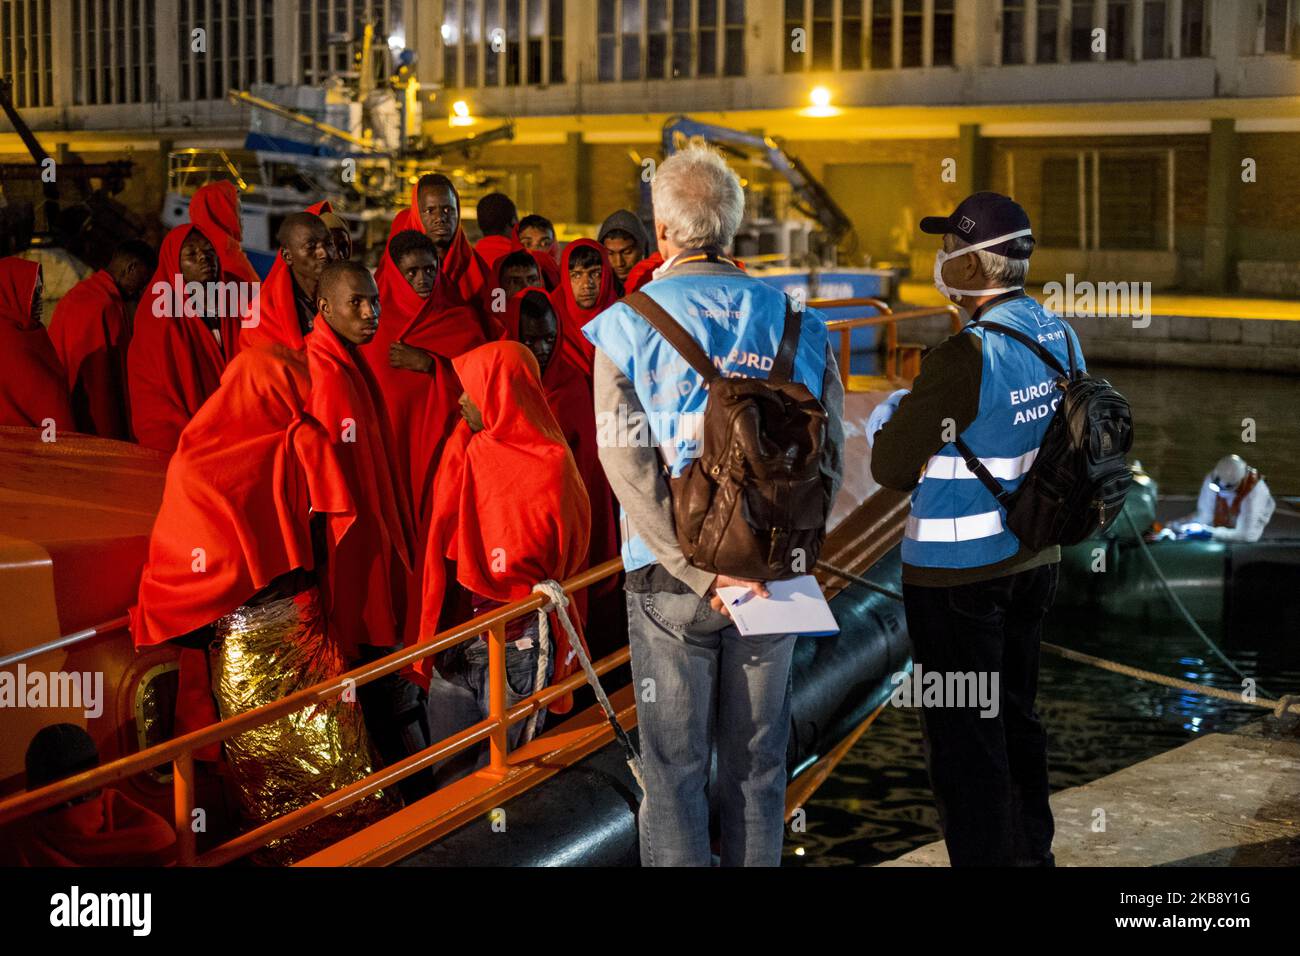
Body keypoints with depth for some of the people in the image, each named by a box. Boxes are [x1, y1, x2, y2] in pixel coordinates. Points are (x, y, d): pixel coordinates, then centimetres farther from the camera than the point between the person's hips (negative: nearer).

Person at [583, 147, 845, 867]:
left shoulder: (628, 326, -6)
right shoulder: (794, 321, 2)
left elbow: (630, 464, -14)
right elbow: (827, 454, -2)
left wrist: (703, 571, -14)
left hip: (672, 577, -2)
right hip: (774, 576, 3)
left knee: (674, 770, 7)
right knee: (757, 766, 14)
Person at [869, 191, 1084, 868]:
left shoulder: (966, 357, -24)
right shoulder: (1060, 337, 1)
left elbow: (891, 469, -19)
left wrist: (888, 413, 3)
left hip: (958, 573, -8)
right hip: (1035, 558, 8)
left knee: (962, 736, 4)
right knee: (1015, 716, 22)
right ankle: (1031, 851, 34)